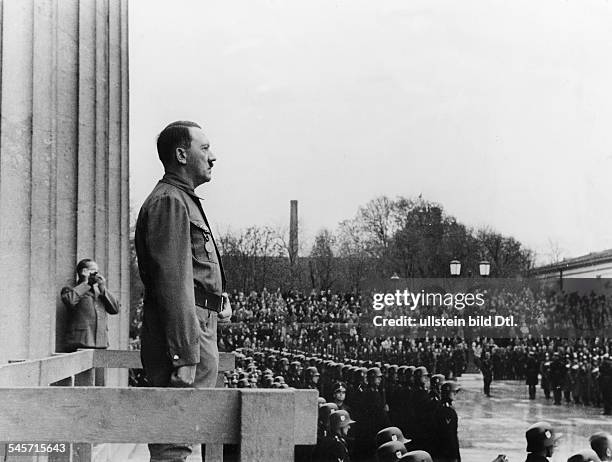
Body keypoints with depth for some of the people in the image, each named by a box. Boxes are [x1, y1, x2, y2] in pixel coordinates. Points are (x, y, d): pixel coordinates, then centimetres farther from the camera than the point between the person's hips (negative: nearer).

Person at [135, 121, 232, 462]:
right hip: (184, 334, -11)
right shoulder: (169, 201, -12)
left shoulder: (184, 200, 23)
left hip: (199, 328, 11)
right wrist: (185, 357, -25)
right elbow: (173, 283, -21)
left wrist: (218, 299, 14)